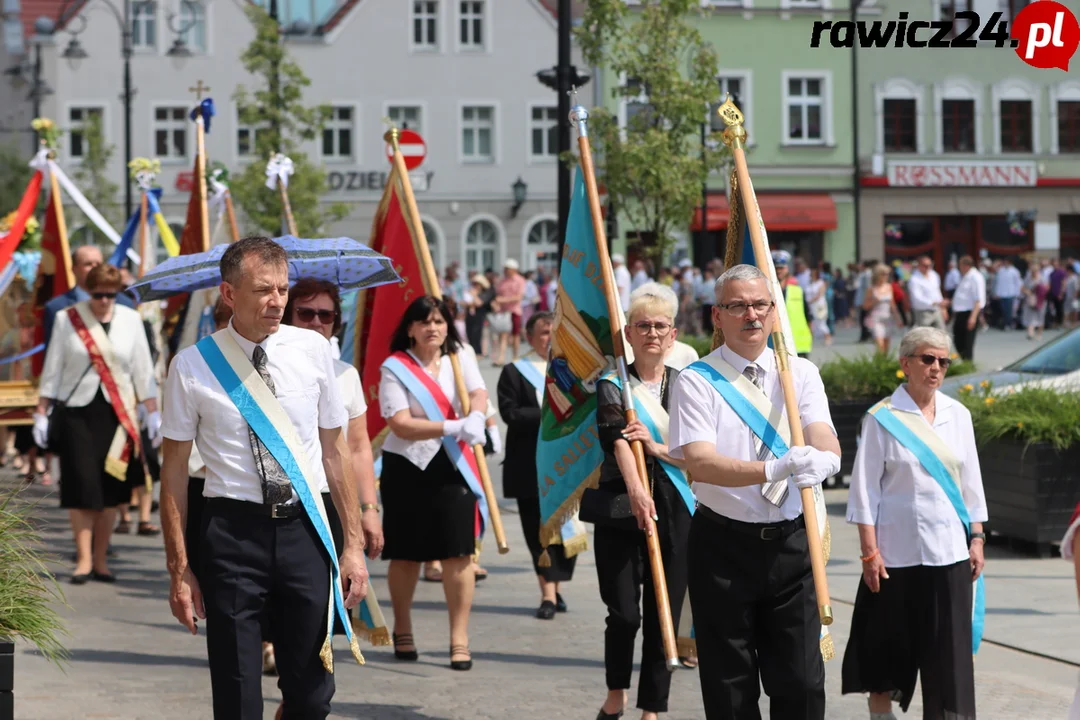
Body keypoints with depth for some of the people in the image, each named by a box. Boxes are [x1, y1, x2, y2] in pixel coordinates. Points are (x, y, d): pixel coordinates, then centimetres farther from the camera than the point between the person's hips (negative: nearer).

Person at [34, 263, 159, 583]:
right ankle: (83, 559, -7)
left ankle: (100, 560, 10)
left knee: (110, 489, 2)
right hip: (76, 412, -2)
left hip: (116, 413, 2)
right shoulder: (67, 319, 1)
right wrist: (41, 413, 2)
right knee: (81, 485, -8)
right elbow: (52, 369, 5)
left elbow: (142, 370, 9)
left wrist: (153, 413, 4)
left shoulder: (130, 320, 5)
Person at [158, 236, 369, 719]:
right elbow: (175, 471, 2)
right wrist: (179, 570, -1)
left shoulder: (313, 351, 4)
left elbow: (334, 452, 9)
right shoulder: (192, 367, -3)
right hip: (233, 530, -2)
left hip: (304, 529, 2)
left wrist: (353, 543, 6)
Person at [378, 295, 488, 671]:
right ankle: (402, 631, 26)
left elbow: (478, 393, -9)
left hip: (452, 468, 2)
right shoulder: (395, 368, -4)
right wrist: (452, 428, -23)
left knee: (458, 553, -6)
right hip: (407, 467, -2)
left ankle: (460, 640, 0)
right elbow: (400, 425, -14)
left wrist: (475, 417, -33)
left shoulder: (460, 359, 8)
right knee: (406, 554, 8)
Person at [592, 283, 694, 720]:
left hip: (674, 511, 2)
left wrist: (657, 447, -16)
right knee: (624, 614, -5)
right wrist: (636, 489, -35)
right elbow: (616, 438, -18)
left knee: (663, 617, 1)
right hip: (620, 508, -2)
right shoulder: (613, 387, 1)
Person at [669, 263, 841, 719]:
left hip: (792, 541, 2)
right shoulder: (697, 382, -4)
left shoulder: (801, 373, 7)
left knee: (802, 681, 1)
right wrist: (772, 470, -33)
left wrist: (821, 459, -34)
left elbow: (826, 443, -8)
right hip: (724, 543, -2)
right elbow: (700, 463, -18)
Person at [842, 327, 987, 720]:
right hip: (897, 550, -3)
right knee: (888, 643, 6)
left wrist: (977, 538, 8)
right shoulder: (883, 418, -5)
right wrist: (869, 551, -10)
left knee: (949, 648, 1)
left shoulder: (957, 415, 8)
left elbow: (971, 481, 13)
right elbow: (865, 490, -5)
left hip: (949, 549, 3)